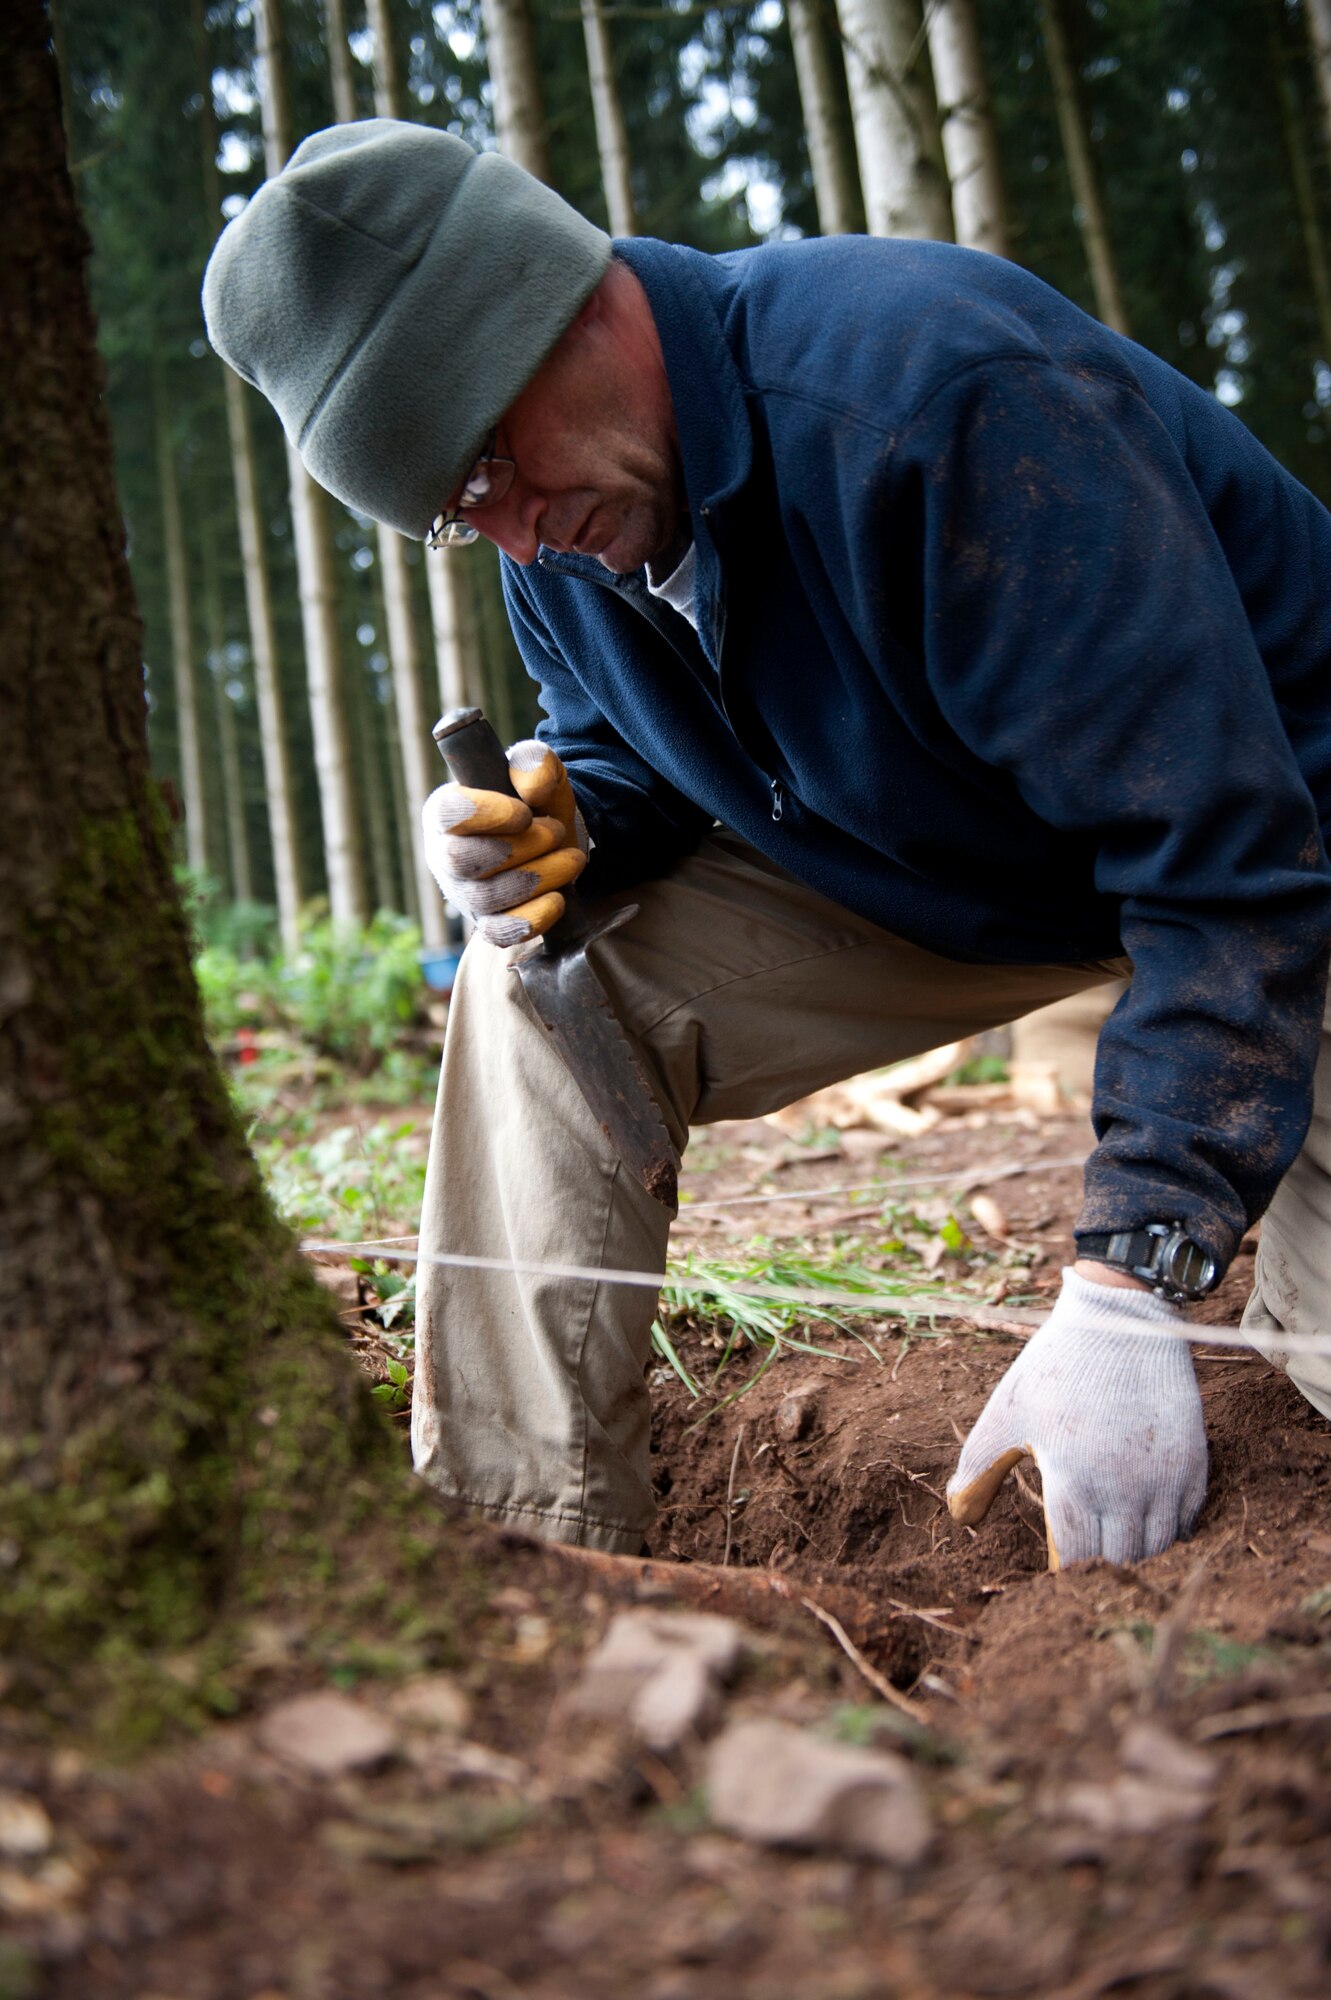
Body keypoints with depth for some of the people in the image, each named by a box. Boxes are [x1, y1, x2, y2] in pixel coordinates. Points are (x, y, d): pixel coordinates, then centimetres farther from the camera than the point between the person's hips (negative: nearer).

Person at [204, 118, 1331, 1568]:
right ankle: (515, 1545, -7)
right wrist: (564, 824, -19)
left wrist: (1122, 1289, -37)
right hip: (935, 872, 6)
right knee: (543, 977, -12)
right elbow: (633, 759, 8)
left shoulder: (936, 390, -33)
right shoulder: (556, 530, -9)